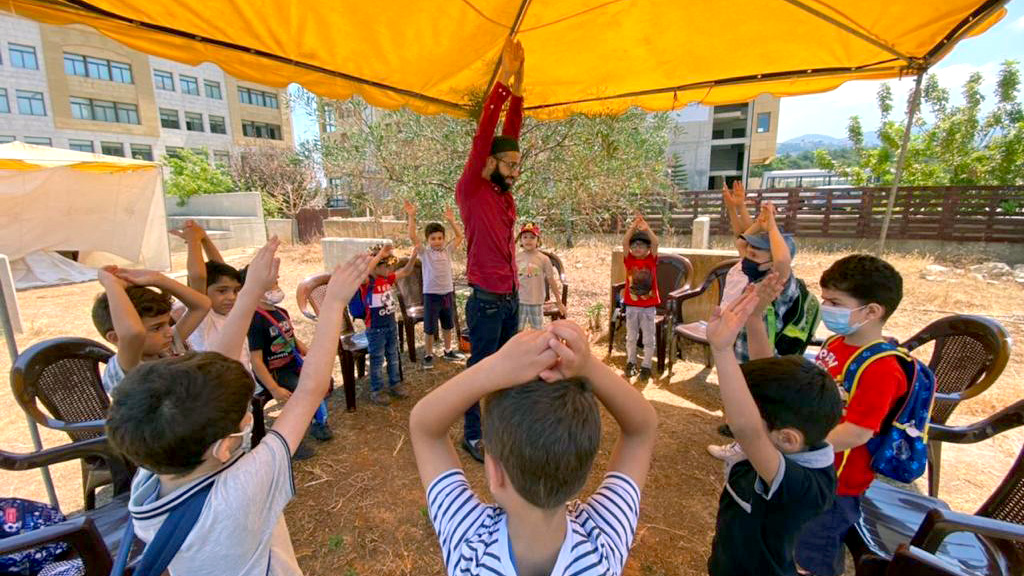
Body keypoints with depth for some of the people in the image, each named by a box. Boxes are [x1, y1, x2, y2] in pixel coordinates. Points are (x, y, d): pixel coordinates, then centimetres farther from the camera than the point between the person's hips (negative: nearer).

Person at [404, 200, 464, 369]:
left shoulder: (447, 250, 5)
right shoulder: (424, 252, -5)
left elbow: (459, 236, 8)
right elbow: (412, 237, -16)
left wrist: (451, 221, 1)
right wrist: (411, 216, -22)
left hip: (448, 293, 4)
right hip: (431, 295, -4)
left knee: (448, 326, 18)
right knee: (429, 328, 4)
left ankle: (448, 351, 35)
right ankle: (428, 356, 19)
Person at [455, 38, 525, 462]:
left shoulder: (504, 193, 9)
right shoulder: (470, 191, -9)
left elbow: (510, 135, 8)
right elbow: (484, 136, -17)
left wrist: (518, 85, 3)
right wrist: (504, 78, -16)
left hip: (511, 299, 7)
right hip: (486, 301, -7)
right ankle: (472, 435, 23)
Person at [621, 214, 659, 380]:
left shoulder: (652, 260, -4)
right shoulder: (629, 260, -3)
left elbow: (655, 243, -19)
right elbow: (624, 242, -16)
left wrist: (646, 226, -28)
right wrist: (634, 225, -25)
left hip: (648, 306, -1)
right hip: (631, 305, 2)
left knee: (648, 338, 7)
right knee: (631, 337, 14)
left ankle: (646, 366, 20)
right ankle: (631, 363, 29)